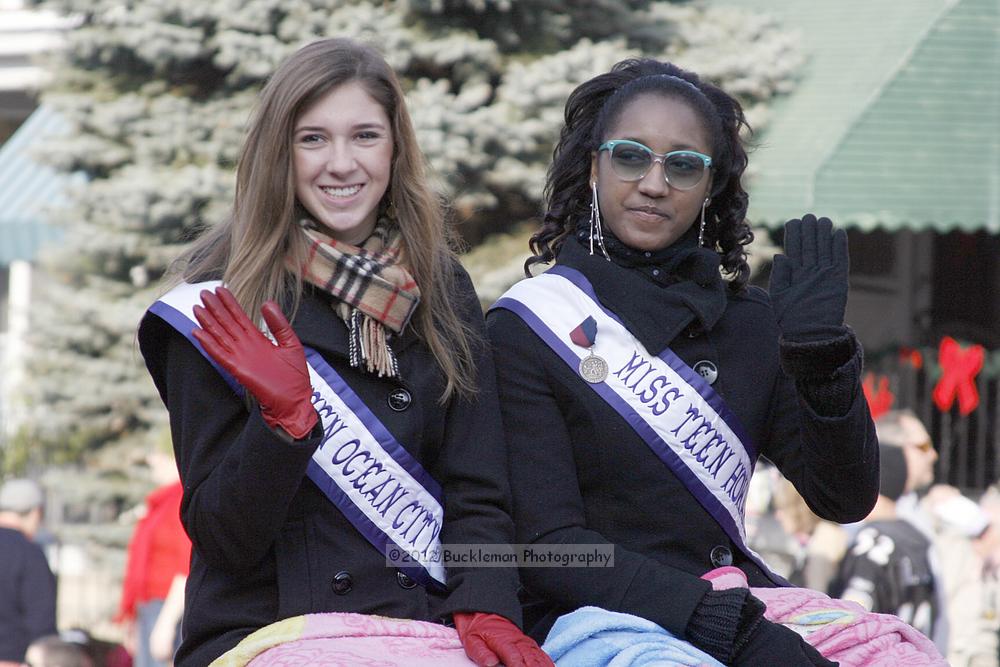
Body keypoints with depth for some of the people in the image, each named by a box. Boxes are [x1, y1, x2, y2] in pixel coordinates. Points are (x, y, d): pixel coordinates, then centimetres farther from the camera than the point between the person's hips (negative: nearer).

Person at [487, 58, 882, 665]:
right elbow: (549, 544, -9)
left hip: (741, 608, 4)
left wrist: (822, 356, -10)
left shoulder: (751, 323, 15)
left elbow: (845, 499, 7)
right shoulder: (525, 328, 1)